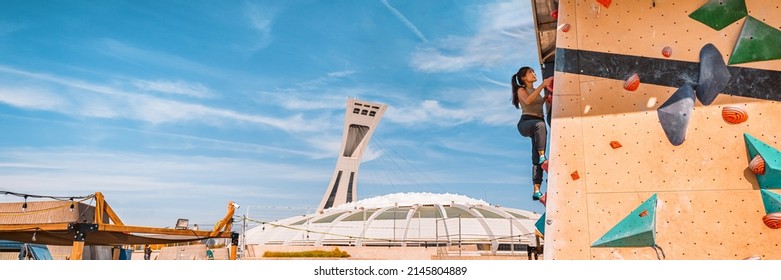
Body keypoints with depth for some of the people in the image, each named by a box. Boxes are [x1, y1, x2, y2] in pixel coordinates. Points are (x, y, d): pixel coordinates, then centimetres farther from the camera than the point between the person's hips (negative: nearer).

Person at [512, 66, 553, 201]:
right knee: (540, 125, -42)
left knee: (536, 158, -5)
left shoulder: (536, 91, 24)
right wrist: (543, 85, -20)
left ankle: (536, 191, -9)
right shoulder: (521, 90, 5)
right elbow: (528, 100, -17)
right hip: (526, 122, -6)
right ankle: (542, 157, -44)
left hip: (539, 124, 6)